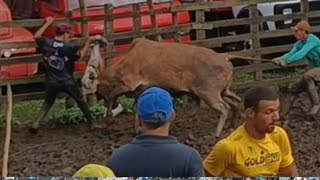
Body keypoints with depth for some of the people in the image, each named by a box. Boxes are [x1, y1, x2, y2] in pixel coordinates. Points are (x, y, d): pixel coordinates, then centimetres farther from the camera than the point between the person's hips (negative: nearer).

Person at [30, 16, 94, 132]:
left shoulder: (46, 44, -8)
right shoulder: (69, 48, -15)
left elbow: (37, 36, 10)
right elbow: (80, 56, 0)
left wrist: (48, 23, 14)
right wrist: (88, 42, 8)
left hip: (52, 82, 3)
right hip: (67, 81, -2)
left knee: (48, 103, 20)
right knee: (80, 101, 15)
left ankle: (36, 124, 7)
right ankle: (92, 122, 22)